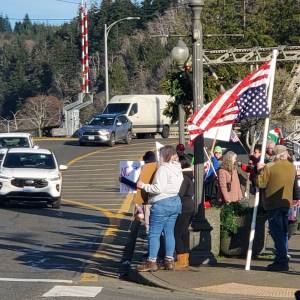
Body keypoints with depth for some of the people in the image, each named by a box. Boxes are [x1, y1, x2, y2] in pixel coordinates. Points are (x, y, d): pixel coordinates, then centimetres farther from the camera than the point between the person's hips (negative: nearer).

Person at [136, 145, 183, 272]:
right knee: (169, 232, 12)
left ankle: (152, 262, -1)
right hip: (176, 202, 9)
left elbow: (158, 188, -21)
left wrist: (143, 186, -12)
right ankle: (169, 260, 13)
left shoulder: (163, 169, -15)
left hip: (162, 203, -9)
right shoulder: (178, 169, 13)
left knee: (154, 233, -2)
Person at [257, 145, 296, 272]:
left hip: (273, 203, -6)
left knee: (277, 232, -5)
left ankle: (282, 261, -8)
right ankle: (282, 260, 18)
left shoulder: (269, 167, -11)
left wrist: (260, 171, 5)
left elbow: (261, 183, -11)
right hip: (287, 203, 6)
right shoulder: (292, 167, 7)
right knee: (283, 232, 14)